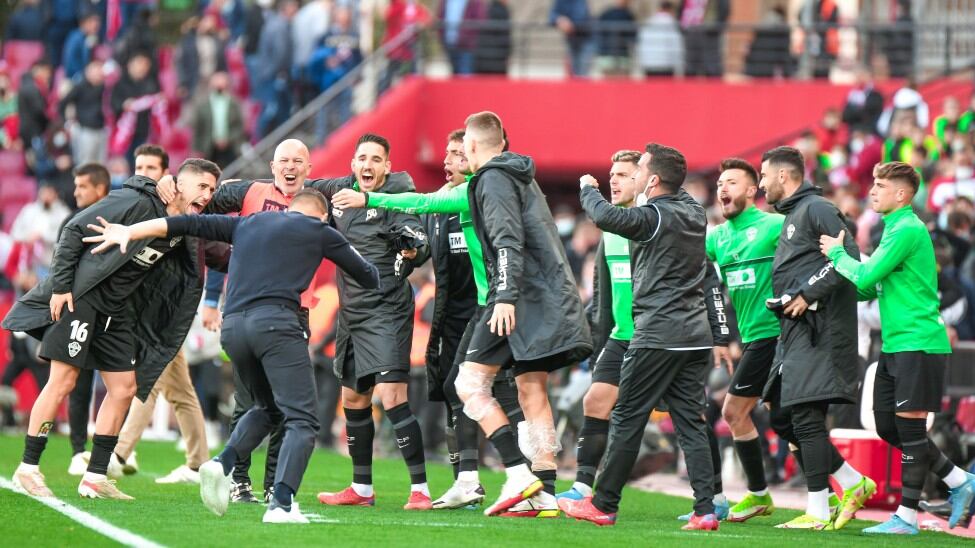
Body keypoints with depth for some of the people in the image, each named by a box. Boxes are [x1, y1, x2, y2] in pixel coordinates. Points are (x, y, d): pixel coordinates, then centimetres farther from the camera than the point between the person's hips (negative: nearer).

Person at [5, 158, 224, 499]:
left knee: (124, 388, 4)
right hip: (77, 297, -8)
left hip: (116, 311, 8)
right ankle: (27, 469, -3)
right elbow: (75, 230, -15)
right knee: (63, 381, -10)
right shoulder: (136, 202, -17)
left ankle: (95, 478, 9)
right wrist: (60, 286, -17)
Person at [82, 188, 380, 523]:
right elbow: (369, 278, 26)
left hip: (233, 326, 5)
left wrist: (128, 231, 25)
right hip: (276, 320, -5)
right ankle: (281, 504, -24)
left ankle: (223, 464, 1)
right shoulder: (319, 231, 18)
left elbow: (189, 224, 23)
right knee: (302, 420, -5)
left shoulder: (247, 224, 27)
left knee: (267, 409, 25)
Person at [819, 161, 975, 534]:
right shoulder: (893, 230, 18)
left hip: (918, 343, -10)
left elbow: (864, 278, -18)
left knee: (909, 425, -7)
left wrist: (837, 252, -1)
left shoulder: (908, 230, -13)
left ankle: (907, 517, -3)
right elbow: (868, 289, 21)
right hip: (895, 345, 10)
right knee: (888, 426, 9)